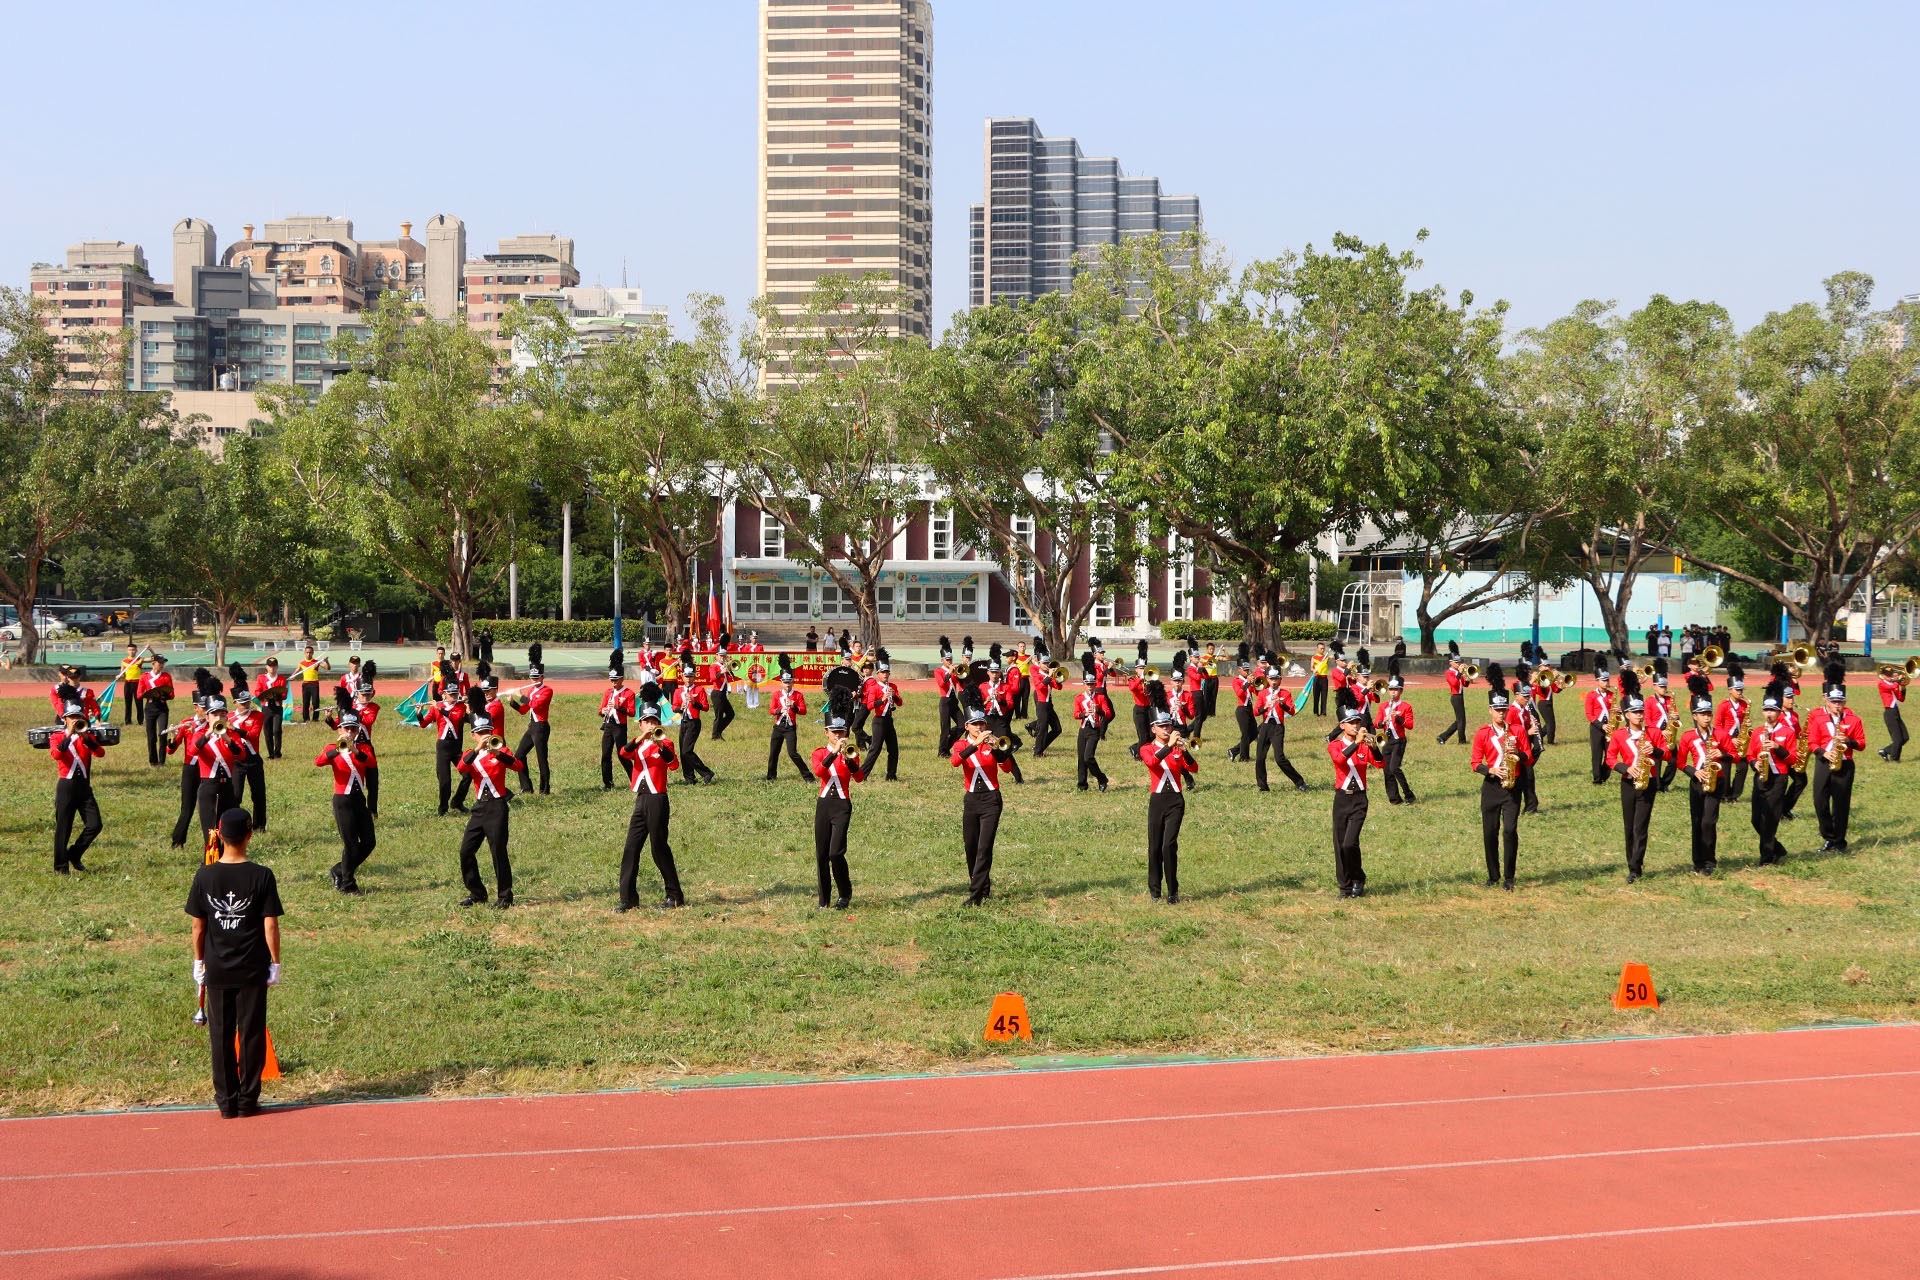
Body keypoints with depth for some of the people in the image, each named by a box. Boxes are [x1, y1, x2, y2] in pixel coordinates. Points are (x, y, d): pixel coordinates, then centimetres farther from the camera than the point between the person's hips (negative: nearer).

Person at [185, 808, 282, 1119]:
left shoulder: (205, 876, -5)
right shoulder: (262, 876, -10)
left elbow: (197, 924, 2)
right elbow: (270, 924, -9)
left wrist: (199, 961, 13)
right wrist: (275, 962, 1)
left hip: (217, 969, 2)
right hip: (252, 969, -1)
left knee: (221, 1035, 9)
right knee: (251, 1033, 7)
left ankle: (227, 1100, 12)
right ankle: (248, 1099, 11)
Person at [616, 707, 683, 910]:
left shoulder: (664, 743, 1)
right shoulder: (637, 745, 14)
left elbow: (674, 764, -18)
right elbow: (624, 753, -8)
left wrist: (660, 745, -33)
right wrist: (640, 739, -24)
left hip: (657, 800, -5)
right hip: (640, 801, 5)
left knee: (659, 848, -3)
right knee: (631, 849, 1)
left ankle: (674, 896, 6)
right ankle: (627, 897, 4)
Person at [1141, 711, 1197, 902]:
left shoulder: (1178, 749, 10)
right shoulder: (1147, 749, 6)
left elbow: (1194, 768, -5)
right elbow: (1152, 761, -18)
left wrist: (1184, 750, -21)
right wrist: (1169, 745, -27)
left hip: (1176, 801, 0)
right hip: (1157, 800, 0)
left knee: (1169, 845, -11)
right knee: (1155, 847, 3)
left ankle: (1173, 892, -5)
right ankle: (1154, 890, 15)